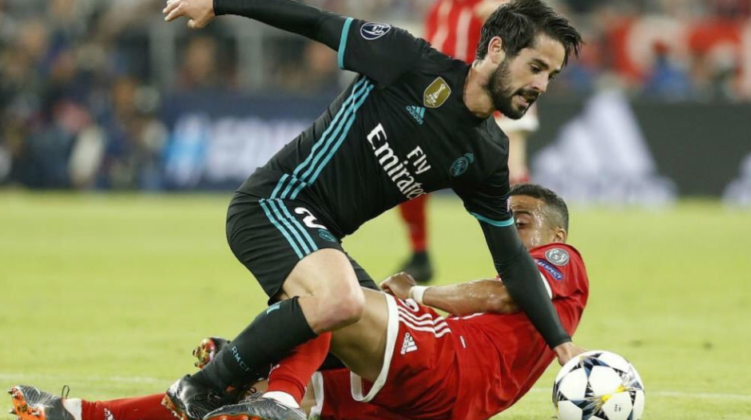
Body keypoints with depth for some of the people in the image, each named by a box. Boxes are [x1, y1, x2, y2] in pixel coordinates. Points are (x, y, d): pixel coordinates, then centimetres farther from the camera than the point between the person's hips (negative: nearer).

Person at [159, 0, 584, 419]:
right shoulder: (413, 63, -14)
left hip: (320, 236, 9)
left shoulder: (486, 157, 4)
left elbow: (512, 258, 9)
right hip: (273, 203, -8)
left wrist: (561, 342, 1)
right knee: (340, 300, -33)